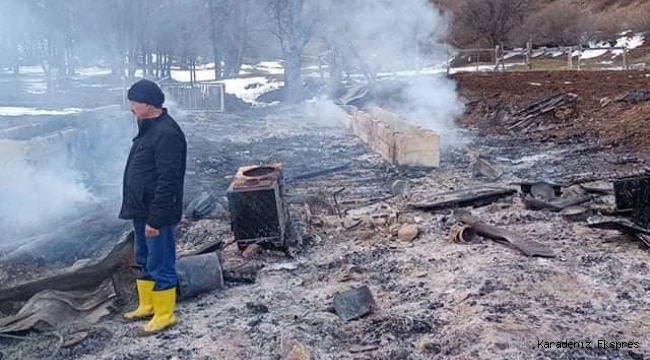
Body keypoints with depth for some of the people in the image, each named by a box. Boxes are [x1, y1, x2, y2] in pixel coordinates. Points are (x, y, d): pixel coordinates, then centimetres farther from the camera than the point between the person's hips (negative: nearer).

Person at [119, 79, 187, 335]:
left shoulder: (167, 133, -22)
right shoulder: (148, 128, 11)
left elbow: (168, 181, -25)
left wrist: (155, 218, -24)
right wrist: (140, 213, 20)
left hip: (156, 214, -10)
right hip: (142, 211, 10)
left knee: (160, 265, 2)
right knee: (145, 260, 20)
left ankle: (164, 315, 15)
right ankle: (147, 306, 35)